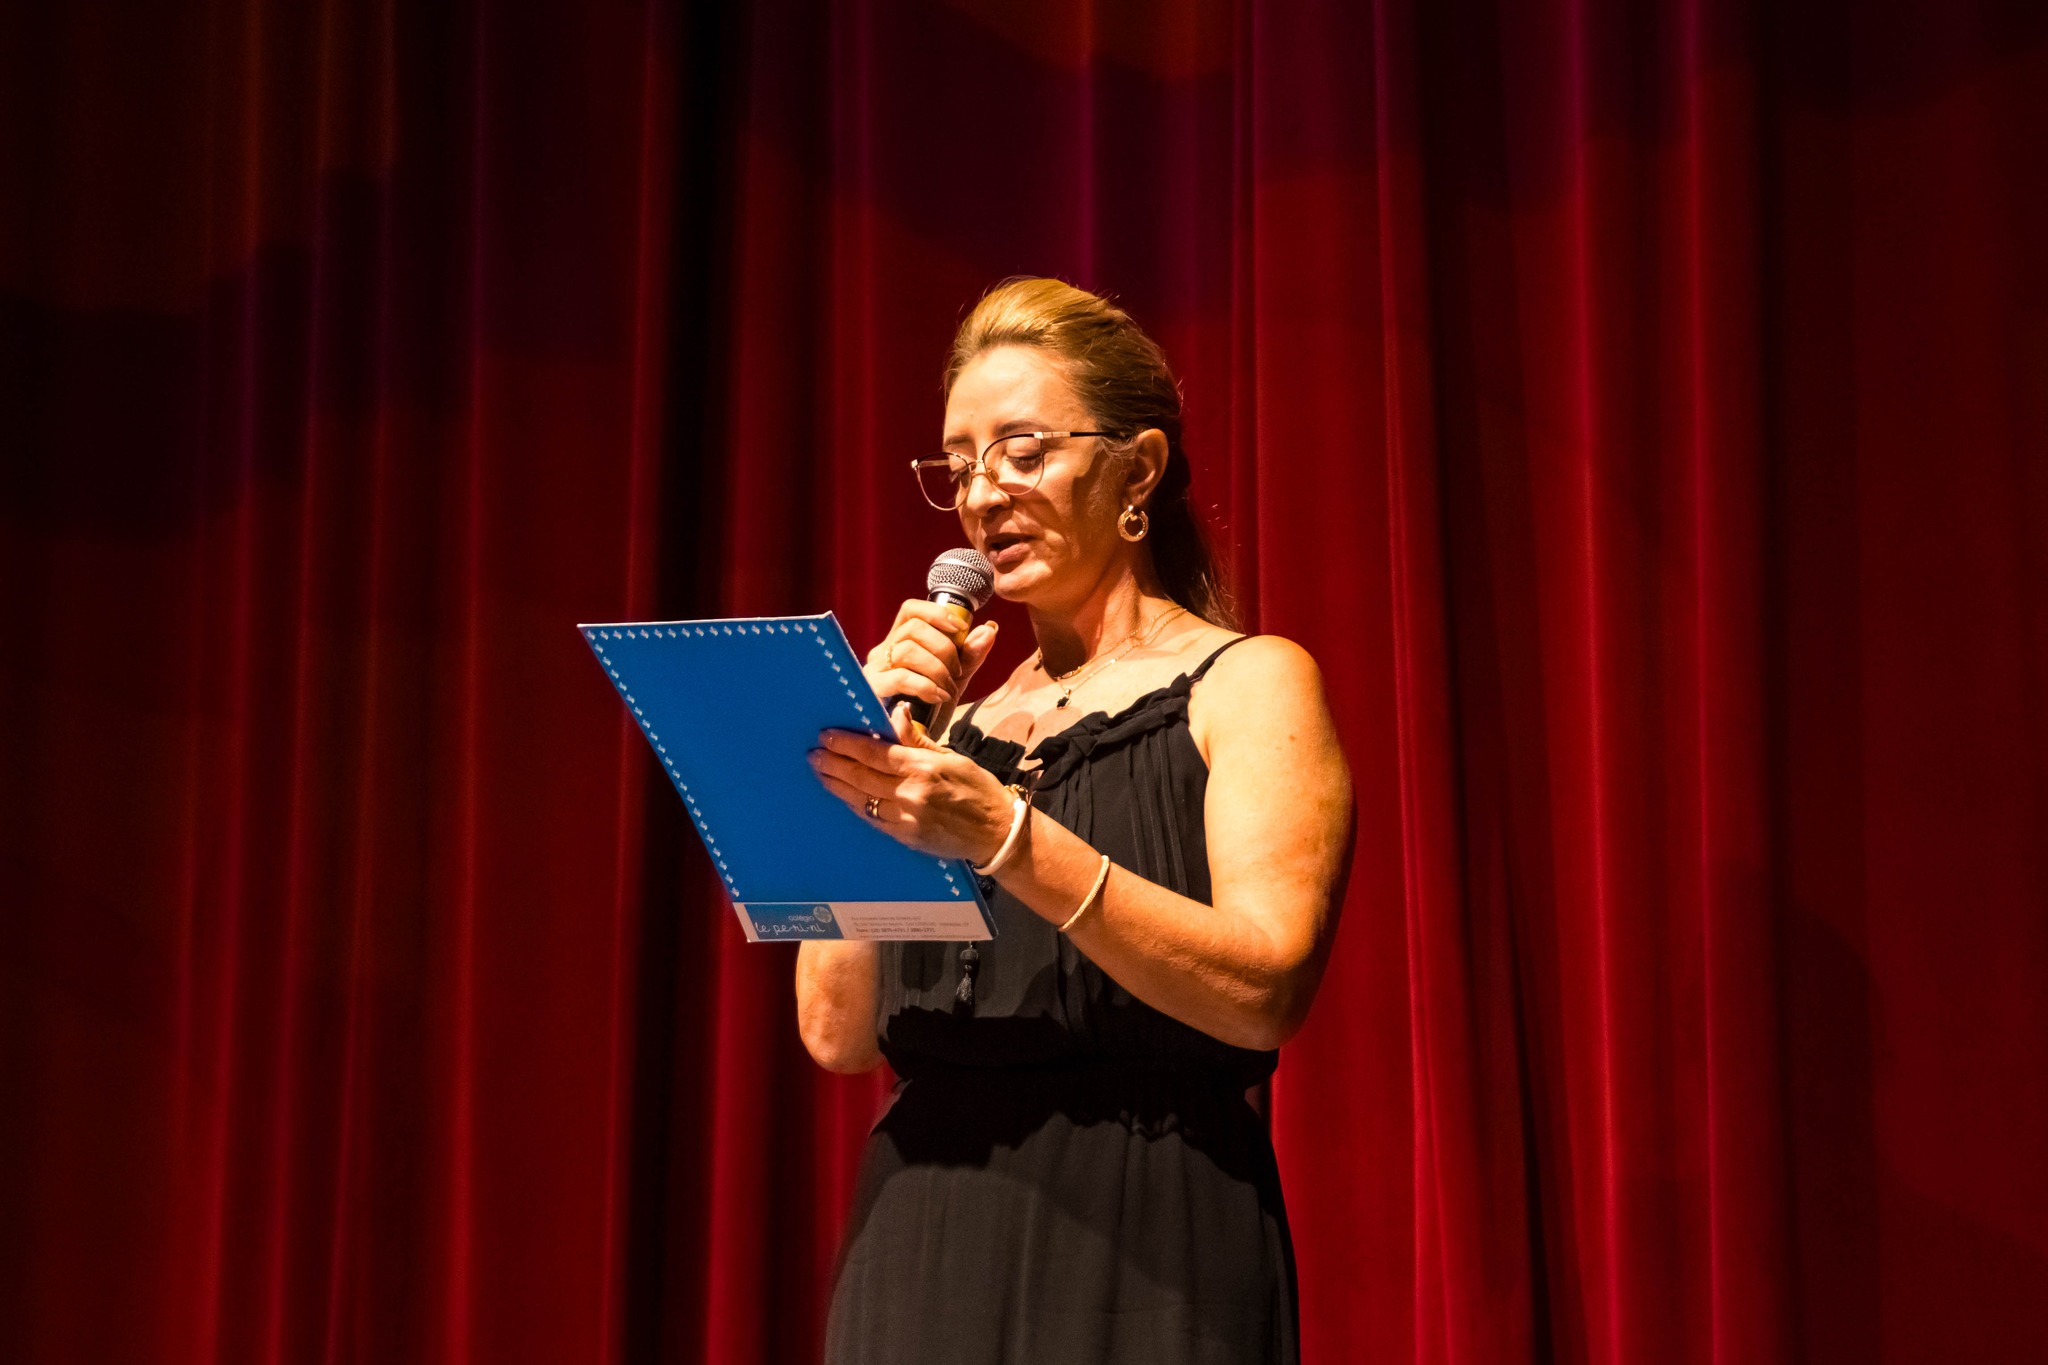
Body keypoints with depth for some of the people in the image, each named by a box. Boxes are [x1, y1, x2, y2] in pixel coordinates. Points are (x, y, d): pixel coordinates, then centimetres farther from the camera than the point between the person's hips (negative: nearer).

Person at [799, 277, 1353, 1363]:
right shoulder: (957, 723, 16)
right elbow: (839, 1030, 6)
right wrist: (876, 761, -2)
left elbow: (1265, 989, -15)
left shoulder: (1249, 683, 1)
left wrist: (1007, 838, -23)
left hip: (1146, 1259, -4)